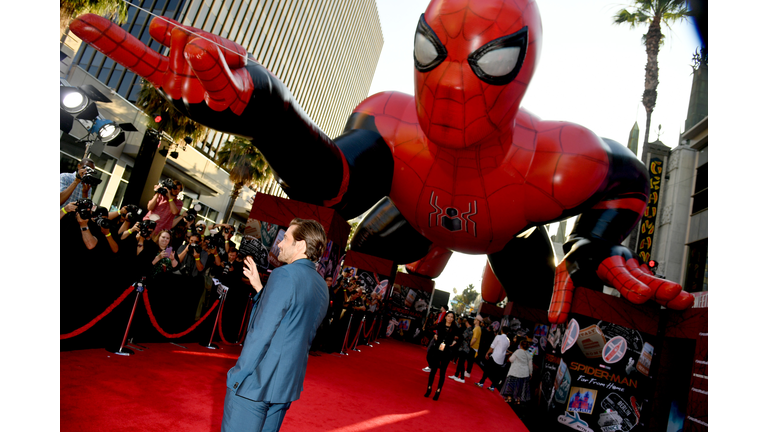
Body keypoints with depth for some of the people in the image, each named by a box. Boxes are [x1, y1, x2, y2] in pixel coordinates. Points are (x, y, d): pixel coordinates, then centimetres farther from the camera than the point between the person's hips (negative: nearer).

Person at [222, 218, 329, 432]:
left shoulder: (285, 274, -17)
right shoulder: (321, 286, 8)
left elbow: (262, 332, -21)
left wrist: (237, 376, -13)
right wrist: (260, 288, 14)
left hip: (255, 383, -8)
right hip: (288, 384, 8)